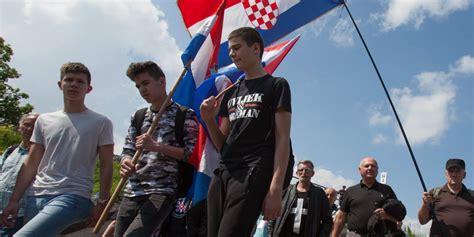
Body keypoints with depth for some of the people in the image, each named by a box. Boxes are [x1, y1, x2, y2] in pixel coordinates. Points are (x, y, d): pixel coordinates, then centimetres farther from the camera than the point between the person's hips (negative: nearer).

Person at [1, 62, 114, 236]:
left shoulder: (101, 123, 3)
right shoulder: (44, 121, 15)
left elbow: (106, 166, 2)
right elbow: (31, 164, 15)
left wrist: (101, 204, -5)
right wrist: (14, 201, 9)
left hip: (73, 196, -5)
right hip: (36, 196, 5)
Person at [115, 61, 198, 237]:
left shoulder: (185, 115, 0)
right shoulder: (138, 116, 17)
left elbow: (191, 153, -6)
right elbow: (127, 150, 15)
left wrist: (156, 146, -15)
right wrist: (126, 162, -10)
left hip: (163, 191, -6)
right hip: (132, 192, 6)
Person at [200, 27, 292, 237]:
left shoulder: (276, 85, 5)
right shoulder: (231, 92, 23)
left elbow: (282, 139, -4)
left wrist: (276, 188, -14)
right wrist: (209, 120, 2)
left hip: (253, 173, -6)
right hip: (222, 173, 6)